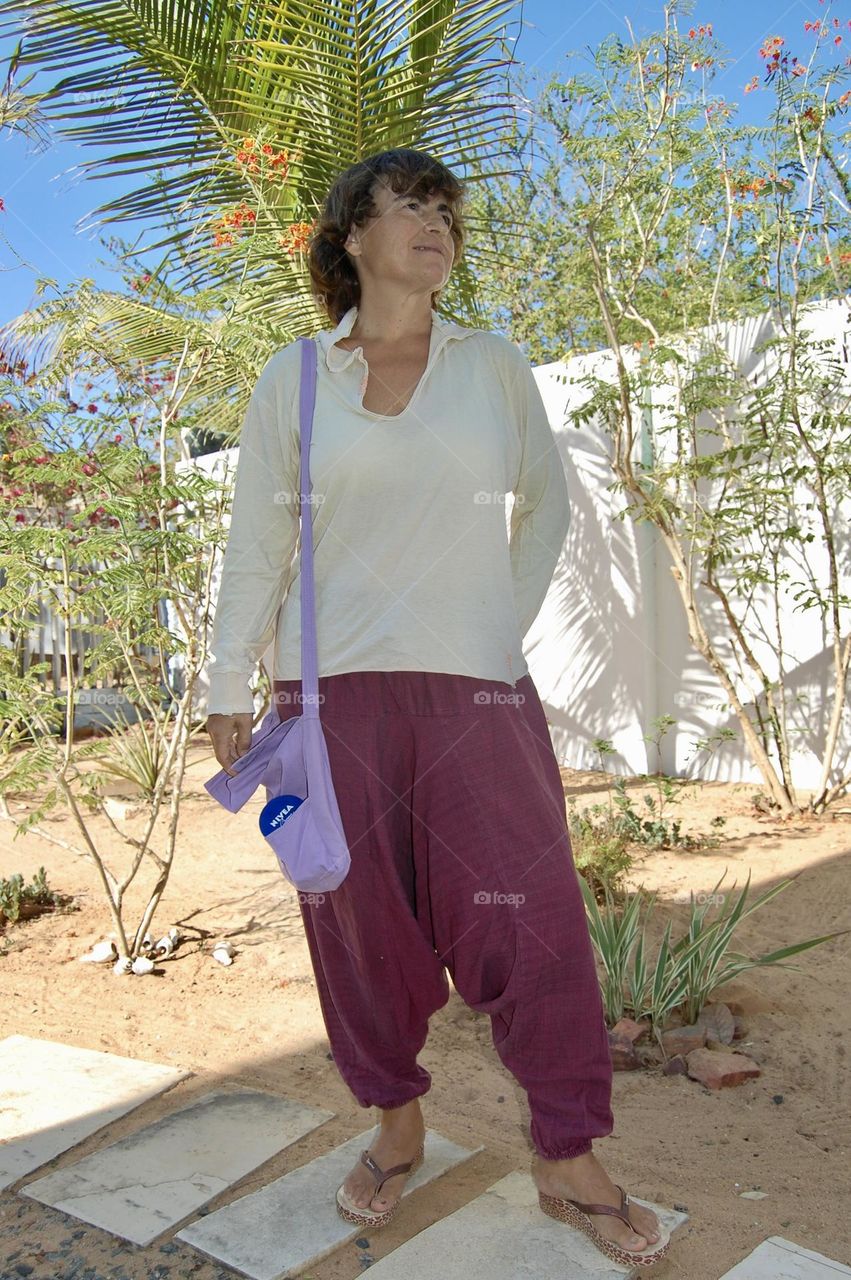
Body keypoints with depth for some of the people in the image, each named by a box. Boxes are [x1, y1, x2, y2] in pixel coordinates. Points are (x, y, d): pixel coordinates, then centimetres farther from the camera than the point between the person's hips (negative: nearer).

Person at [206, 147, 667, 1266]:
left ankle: (568, 1160, 19)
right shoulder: (291, 382, 6)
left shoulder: (494, 367, 8)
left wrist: (509, 619, 7)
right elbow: (255, 548, 7)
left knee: (531, 916, -1)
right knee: (361, 920, 8)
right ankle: (396, 1129, 32)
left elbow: (547, 502, 18)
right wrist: (229, 693, 4)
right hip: (333, 690, 0)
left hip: (475, 686, 0)